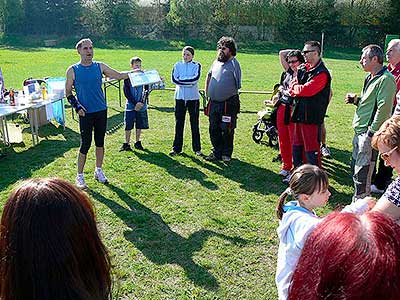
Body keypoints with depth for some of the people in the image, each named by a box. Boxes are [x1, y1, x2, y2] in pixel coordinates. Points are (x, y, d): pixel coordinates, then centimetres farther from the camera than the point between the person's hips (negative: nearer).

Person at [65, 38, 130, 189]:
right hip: (86, 113, -3)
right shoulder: (73, 70, -2)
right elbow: (68, 92, 3)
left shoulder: (100, 66, 5)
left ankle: (98, 171, 28)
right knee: (85, 144, -3)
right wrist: (77, 106, -10)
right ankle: (79, 176, 12)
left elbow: (118, 75, 7)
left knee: (100, 142, 11)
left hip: (101, 111, 3)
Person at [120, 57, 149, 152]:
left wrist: (142, 102, -12)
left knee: (139, 125, 9)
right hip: (130, 105, -2)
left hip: (141, 106, 2)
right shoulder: (127, 77, -4)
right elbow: (126, 92, -7)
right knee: (128, 126, 0)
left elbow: (146, 90, 1)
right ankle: (126, 144, 10)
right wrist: (135, 103, -14)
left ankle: (137, 142, 23)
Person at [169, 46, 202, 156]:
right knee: (179, 123, 5)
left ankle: (197, 148, 13)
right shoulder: (178, 65, 10)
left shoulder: (196, 66, 5)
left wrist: (181, 80, -11)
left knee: (194, 123, 4)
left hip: (193, 97, -1)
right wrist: (188, 82, -12)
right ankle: (176, 148, 13)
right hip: (180, 97, 2)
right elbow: (174, 79, -5)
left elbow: (195, 78, -13)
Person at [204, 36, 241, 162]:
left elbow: (238, 84, -11)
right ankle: (217, 152, 25)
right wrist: (207, 91, 21)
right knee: (213, 129, 12)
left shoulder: (234, 63, -7)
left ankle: (226, 153, 17)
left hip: (228, 103, -6)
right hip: (214, 102, 7)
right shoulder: (216, 62, 12)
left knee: (227, 130, 1)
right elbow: (209, 75, 26)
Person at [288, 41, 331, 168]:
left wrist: (295, 88, -6)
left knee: (311, 148, -3)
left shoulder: (322, 73, -15)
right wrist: (298, 90, -8)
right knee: (297, 146, 18)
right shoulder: (303, 68, 13)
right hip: (299, 113, 9)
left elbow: (307, 90, -24)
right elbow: (293, 86, 13)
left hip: (311, 116, -9)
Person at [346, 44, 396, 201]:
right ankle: (361, 199, 33)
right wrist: (356, 99, 5)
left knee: (362, 173, -3)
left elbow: (383, 108, -22)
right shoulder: (371, 77, 15)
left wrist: (371, 133, -21)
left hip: (369, 133, -10)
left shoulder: (386, 79, -16)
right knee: (355, 167, 18)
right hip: (360, 131, 10)